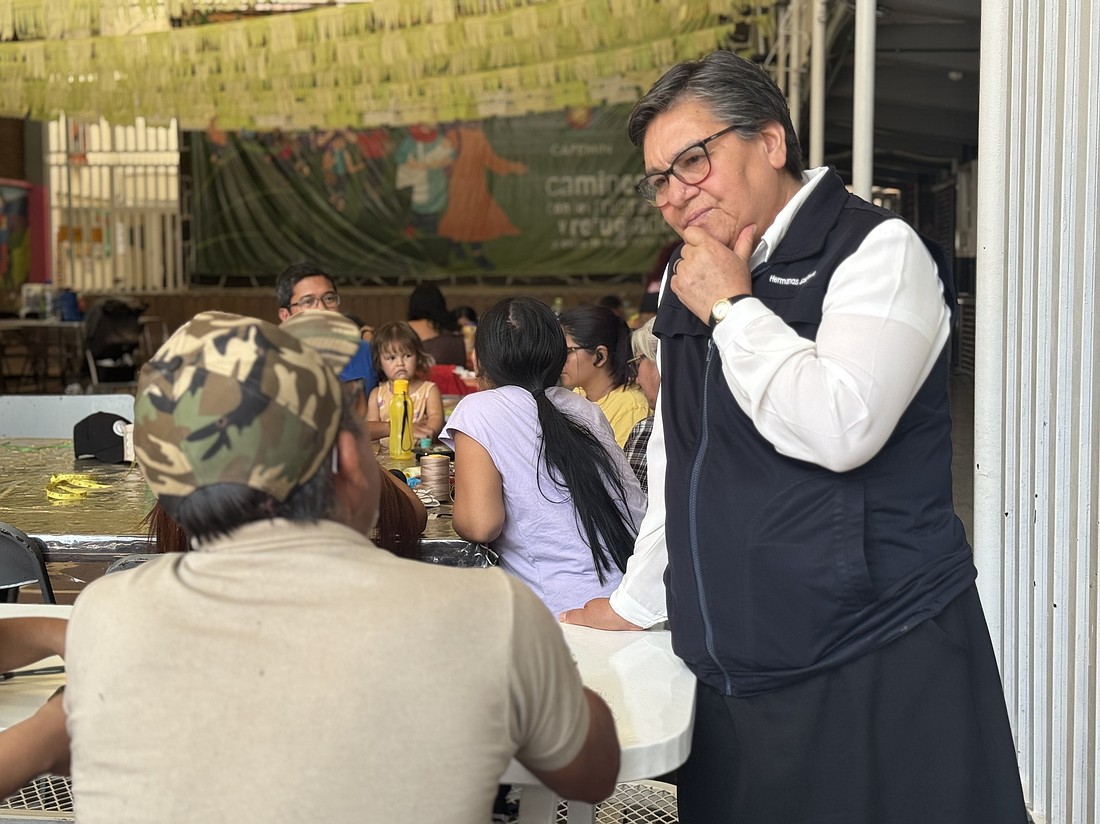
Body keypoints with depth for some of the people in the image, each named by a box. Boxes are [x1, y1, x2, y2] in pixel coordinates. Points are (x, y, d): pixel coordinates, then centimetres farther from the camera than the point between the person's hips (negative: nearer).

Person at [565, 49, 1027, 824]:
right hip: (731, 669, 7)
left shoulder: (878, 250, -8)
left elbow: (839, 427, -25)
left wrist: (734, 309, -14)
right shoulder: (687, 279, 14)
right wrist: (634, 602, 25)